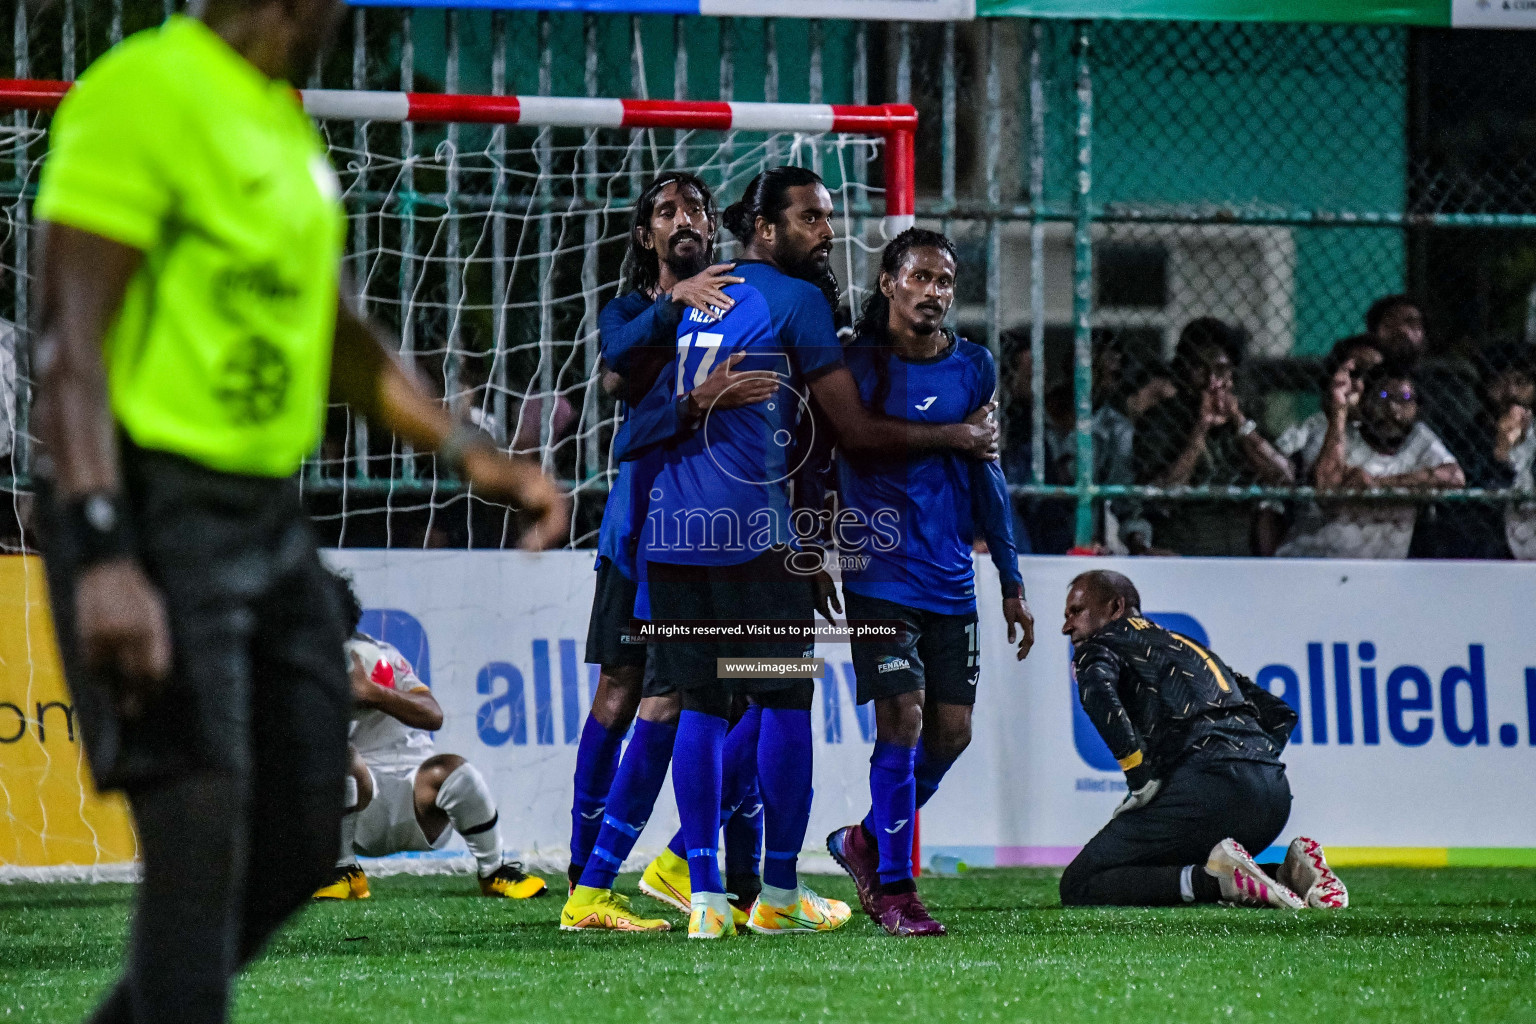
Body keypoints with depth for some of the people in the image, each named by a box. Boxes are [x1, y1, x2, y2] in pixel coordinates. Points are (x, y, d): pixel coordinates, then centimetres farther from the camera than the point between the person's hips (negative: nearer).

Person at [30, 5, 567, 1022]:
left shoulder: (285, 120, 16)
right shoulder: (143, 92, -14)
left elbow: (331, 326, 28)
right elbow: (69, 339, -20)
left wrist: (474, 456, 22)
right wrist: (101, 552, -29)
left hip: (271, 517, 9)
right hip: (159, 511, -9)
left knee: (300, 844, 11)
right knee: (200, 850, -12)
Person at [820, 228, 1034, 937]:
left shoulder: (972, 367, 8)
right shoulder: (853, 364, -3)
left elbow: (985, 475, 15)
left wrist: (1011, 580, 14)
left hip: (950, 578, 4)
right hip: (879, 576, -4)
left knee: (951, 731, 3)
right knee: (903, 720, -13)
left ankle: (867, 840, 25)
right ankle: (893, 889, -5)